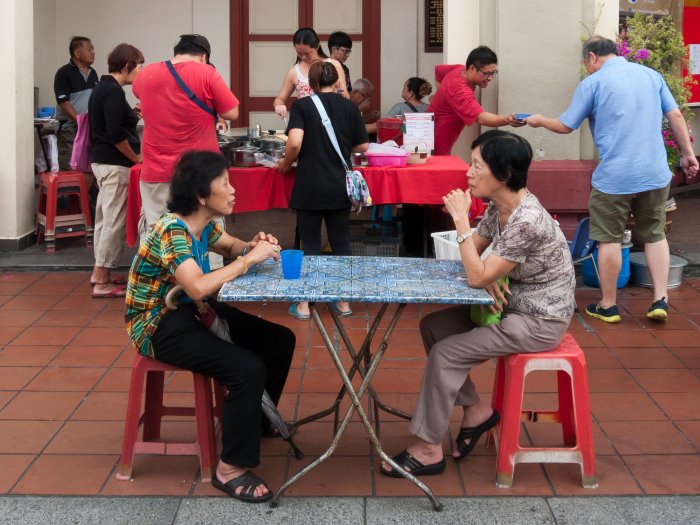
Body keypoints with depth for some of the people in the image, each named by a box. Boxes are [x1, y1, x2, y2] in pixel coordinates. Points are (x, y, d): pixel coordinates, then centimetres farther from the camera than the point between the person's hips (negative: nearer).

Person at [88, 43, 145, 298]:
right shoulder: (113, 91, -17)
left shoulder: (102, 87, 13)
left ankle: (100, 273, 23)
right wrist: (136, 157, -11)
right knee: (114, 220, -6)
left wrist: (132, 114, 15)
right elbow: (115, 133, -22)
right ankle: (102, 282, -3)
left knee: (106, 218, 15)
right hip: (115, 164, -10)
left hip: (101, 160, 10)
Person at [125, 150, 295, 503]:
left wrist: (254, 247, -4)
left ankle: (256, 419, 31)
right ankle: (230, 469, -13)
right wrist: (249, 259, -29)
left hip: (190, 313, 10)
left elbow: (231, 247, 20)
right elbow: (198, 288, -39)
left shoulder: (202, 224, 1)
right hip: (159, 327, -10)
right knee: (248, 369, -26)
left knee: (278, 340, 9)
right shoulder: (172, 231, -26)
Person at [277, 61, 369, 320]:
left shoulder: (302, 106, -4)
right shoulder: (349, 107, 4)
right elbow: (362, 146, 9)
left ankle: (304, 305, 11)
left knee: (310, 245, 6)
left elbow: (295, 143, -18)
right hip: (340, 187, 2)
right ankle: (344, 301, 19)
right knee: (341, 243, 13)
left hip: (310, 187, -2)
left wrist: (285, 163, 1)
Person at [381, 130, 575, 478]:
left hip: (541, 322, -9)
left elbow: (477, 276, -28)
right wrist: (488, 275, -13)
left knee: (445, 353, -14)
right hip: (515, 305, 9)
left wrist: (460, 219, -26)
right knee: (432, 326, 4)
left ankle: (428, 450, -1)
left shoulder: (527, 220, -29)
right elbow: (473, 255, 10)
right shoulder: (499, 206, -1)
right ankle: (475, 410, 13)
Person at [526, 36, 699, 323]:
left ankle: (608, 306, 17)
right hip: (655, 173, 4)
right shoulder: (651, 75, 9)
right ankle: (660, 300, 8)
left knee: (610, 239, 8)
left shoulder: (593, 83, -3)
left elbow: (565, 126, 4)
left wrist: (540, 121, 22)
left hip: (614, 178, -4)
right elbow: (676, 116, 7)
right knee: (655, 235, 15)